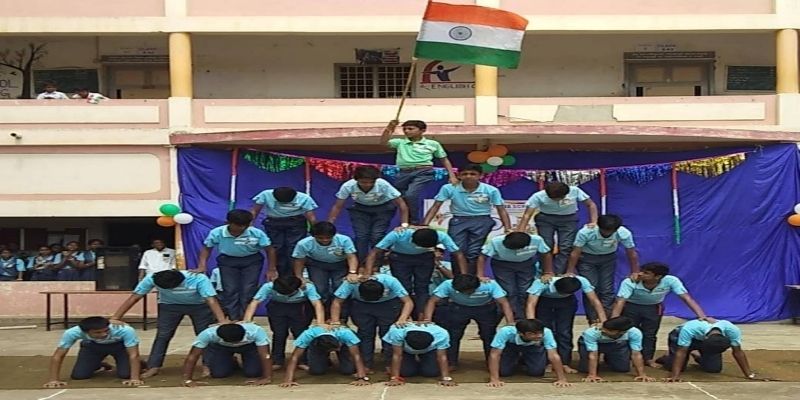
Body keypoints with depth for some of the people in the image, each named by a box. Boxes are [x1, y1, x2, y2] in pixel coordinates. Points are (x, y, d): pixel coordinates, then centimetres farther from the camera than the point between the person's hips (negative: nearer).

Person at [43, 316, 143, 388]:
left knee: (125, 374, -19)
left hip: (119, 345, -2)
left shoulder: (125, 330, -43)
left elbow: (134, 354, -37)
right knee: (78, 375, -9)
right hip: (92, 345, 2)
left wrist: (135, 378, -44)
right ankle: (97, 365, 24)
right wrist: (54, 379, -32)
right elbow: (57, 356, -29)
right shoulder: (72, 332, -37)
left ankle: (138, 365, 16)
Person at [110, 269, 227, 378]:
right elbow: (133, 298, -24)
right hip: (169, 306, 2)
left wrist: (223, 322, -52)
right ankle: (153, 367, 1)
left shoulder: (199, 279, -35)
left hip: (199, 305, -1)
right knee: (162, 335, -7)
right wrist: (114, 319, -27)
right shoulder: (151, 279, -29)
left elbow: (212, 300, -40)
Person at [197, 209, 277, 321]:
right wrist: (202, 266, -17)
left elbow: (270, 249, -11)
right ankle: (233, 319, 3)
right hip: (227, 261, 1)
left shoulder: (257, 233, -26)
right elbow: (206, 248, -6)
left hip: (252, 261, -1)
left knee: (248, 290, -8)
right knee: (230, 290, -5)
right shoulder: (217, 233, -24)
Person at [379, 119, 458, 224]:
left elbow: (445, 160, 18)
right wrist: (389, 129, -10)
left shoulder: (433, 144, 12)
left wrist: (452, 176, 9)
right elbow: (383, 142, 1)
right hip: (404, 173, 4)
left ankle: (414, 223, -12)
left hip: (423, 172, -4)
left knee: (411, 195, -25)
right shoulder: (400, 143, 14)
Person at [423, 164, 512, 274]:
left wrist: (508, 229, -13)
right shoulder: (449, 188, -7)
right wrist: (424, 225, -13)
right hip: (458, 221, 1)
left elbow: (501, 210, -3)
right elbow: (435, 207, -4)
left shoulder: (491, 190, -7)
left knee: (474, 252, -8)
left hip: (482, 222, -1)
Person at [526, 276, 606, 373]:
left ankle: (564, 363, 3)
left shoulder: (581, 281, -34)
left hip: (567, 302, 1)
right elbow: (531, 304, -42)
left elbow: (595, 301, -30)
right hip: (543, 300, -1)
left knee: (565, 332, -8)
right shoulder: (542, 283, -40)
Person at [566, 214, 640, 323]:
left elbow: (632, 253, -16)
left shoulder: (624, 233, -29)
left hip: (608, 258, 2)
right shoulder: (586, 232, -34)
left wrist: (635, 273, -14)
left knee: (607, 289, -3)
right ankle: (593, 321, 0)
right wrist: (570, 272, -22)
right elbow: (575, 252, -24)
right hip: (587, 257, -2)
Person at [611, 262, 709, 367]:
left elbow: (687, 298, -31)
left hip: (654, 308, 1)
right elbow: (620, 302, -37)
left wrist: (702, 316, -42)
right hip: (630, 306, -1)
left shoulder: (670, 281, -31)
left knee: (650, 334, 3)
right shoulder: (629, 282, -35)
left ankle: (648, 358, 22)